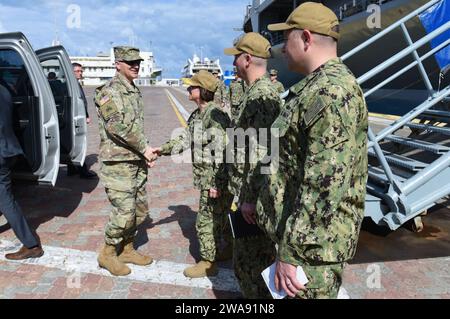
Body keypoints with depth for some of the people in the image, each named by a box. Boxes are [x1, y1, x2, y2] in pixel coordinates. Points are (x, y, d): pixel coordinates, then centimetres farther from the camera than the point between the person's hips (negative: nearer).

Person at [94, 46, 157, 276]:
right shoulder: (109, 91, -11)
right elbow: (117, 126, -22)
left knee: (140, 210, 13)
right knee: (124, 212, -6)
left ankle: (127, 250, 29)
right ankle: (108, 254, 14)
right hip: (117, 163, -9)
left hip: (137, 162, 9)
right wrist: (144, 147, -17)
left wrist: (145, 152, 12)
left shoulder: (135, 92, 16)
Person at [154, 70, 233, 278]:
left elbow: (222, 152, -24)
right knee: (219, 216, 22)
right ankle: (229, 250, 40)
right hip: (205, 177, 9)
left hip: (216, 178, -9)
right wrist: (161, 150, 9)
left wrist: (217, 183, -24)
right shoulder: (196, 115, 10)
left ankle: (208, 263, 17)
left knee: (206, 220, 1)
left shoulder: (216, 115, -20)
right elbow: (185, 140, 17)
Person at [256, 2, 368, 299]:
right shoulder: (317, 87, 13)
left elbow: (325, 183, -27)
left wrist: (289, 252, -23)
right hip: (306, 232, 10)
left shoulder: (332, 92, -21)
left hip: (312, 241, -10)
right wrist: (257, 198, 23)